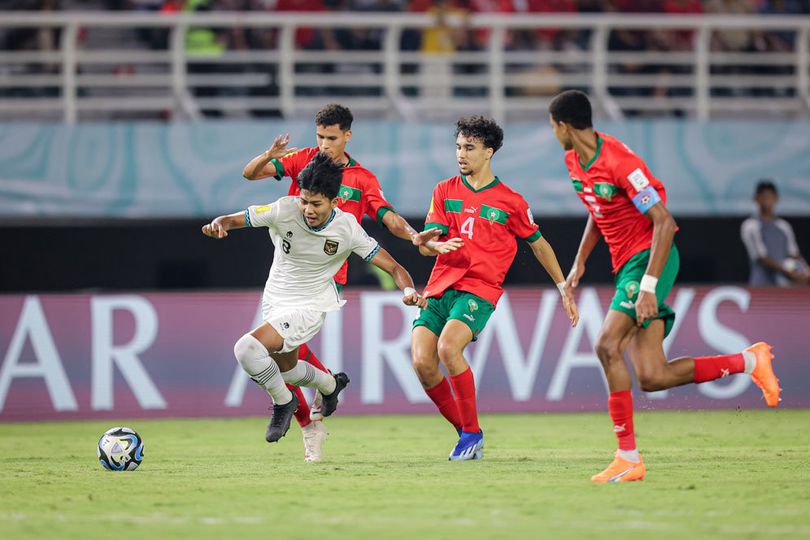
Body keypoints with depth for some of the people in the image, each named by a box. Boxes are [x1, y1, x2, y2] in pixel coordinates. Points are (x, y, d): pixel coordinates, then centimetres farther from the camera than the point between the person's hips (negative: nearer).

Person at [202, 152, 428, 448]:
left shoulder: (348, 229, -22)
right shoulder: (285, 210, -20)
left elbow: (393, 267, -15)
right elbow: (233, 219, -15)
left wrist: (409, 290, -35)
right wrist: (218, 224, -39)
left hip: (310, 306, -5)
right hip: (275, 300, 5)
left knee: (247, 348, -26)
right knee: (285, 367, 28)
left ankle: (283, 401, 0)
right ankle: (331, 384, 59)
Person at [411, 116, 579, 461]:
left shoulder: (510, 201, 5)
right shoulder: (445, 191, 12)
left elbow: (538, 244, 17)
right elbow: (427, 244, 5)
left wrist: (564, 289, 17)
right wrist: (431, 243, -20)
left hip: (480, 290, -4)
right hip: (440, 286, 4)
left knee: (448, 346, -29)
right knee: (422, 362, -14)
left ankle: (472, 432, -14)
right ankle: (464, 431, 7)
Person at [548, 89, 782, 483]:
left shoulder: (619, 162, -19)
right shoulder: (574, 162, 9)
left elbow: (664, 222, -20)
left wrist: (648, 285, -26)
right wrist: (579, 263, 19)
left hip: (649, 258, -9)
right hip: (627, 265, 9)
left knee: (607, 345, -23)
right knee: (651, 378, -3)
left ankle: (628, 457, -20)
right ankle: (748, 362, 12)